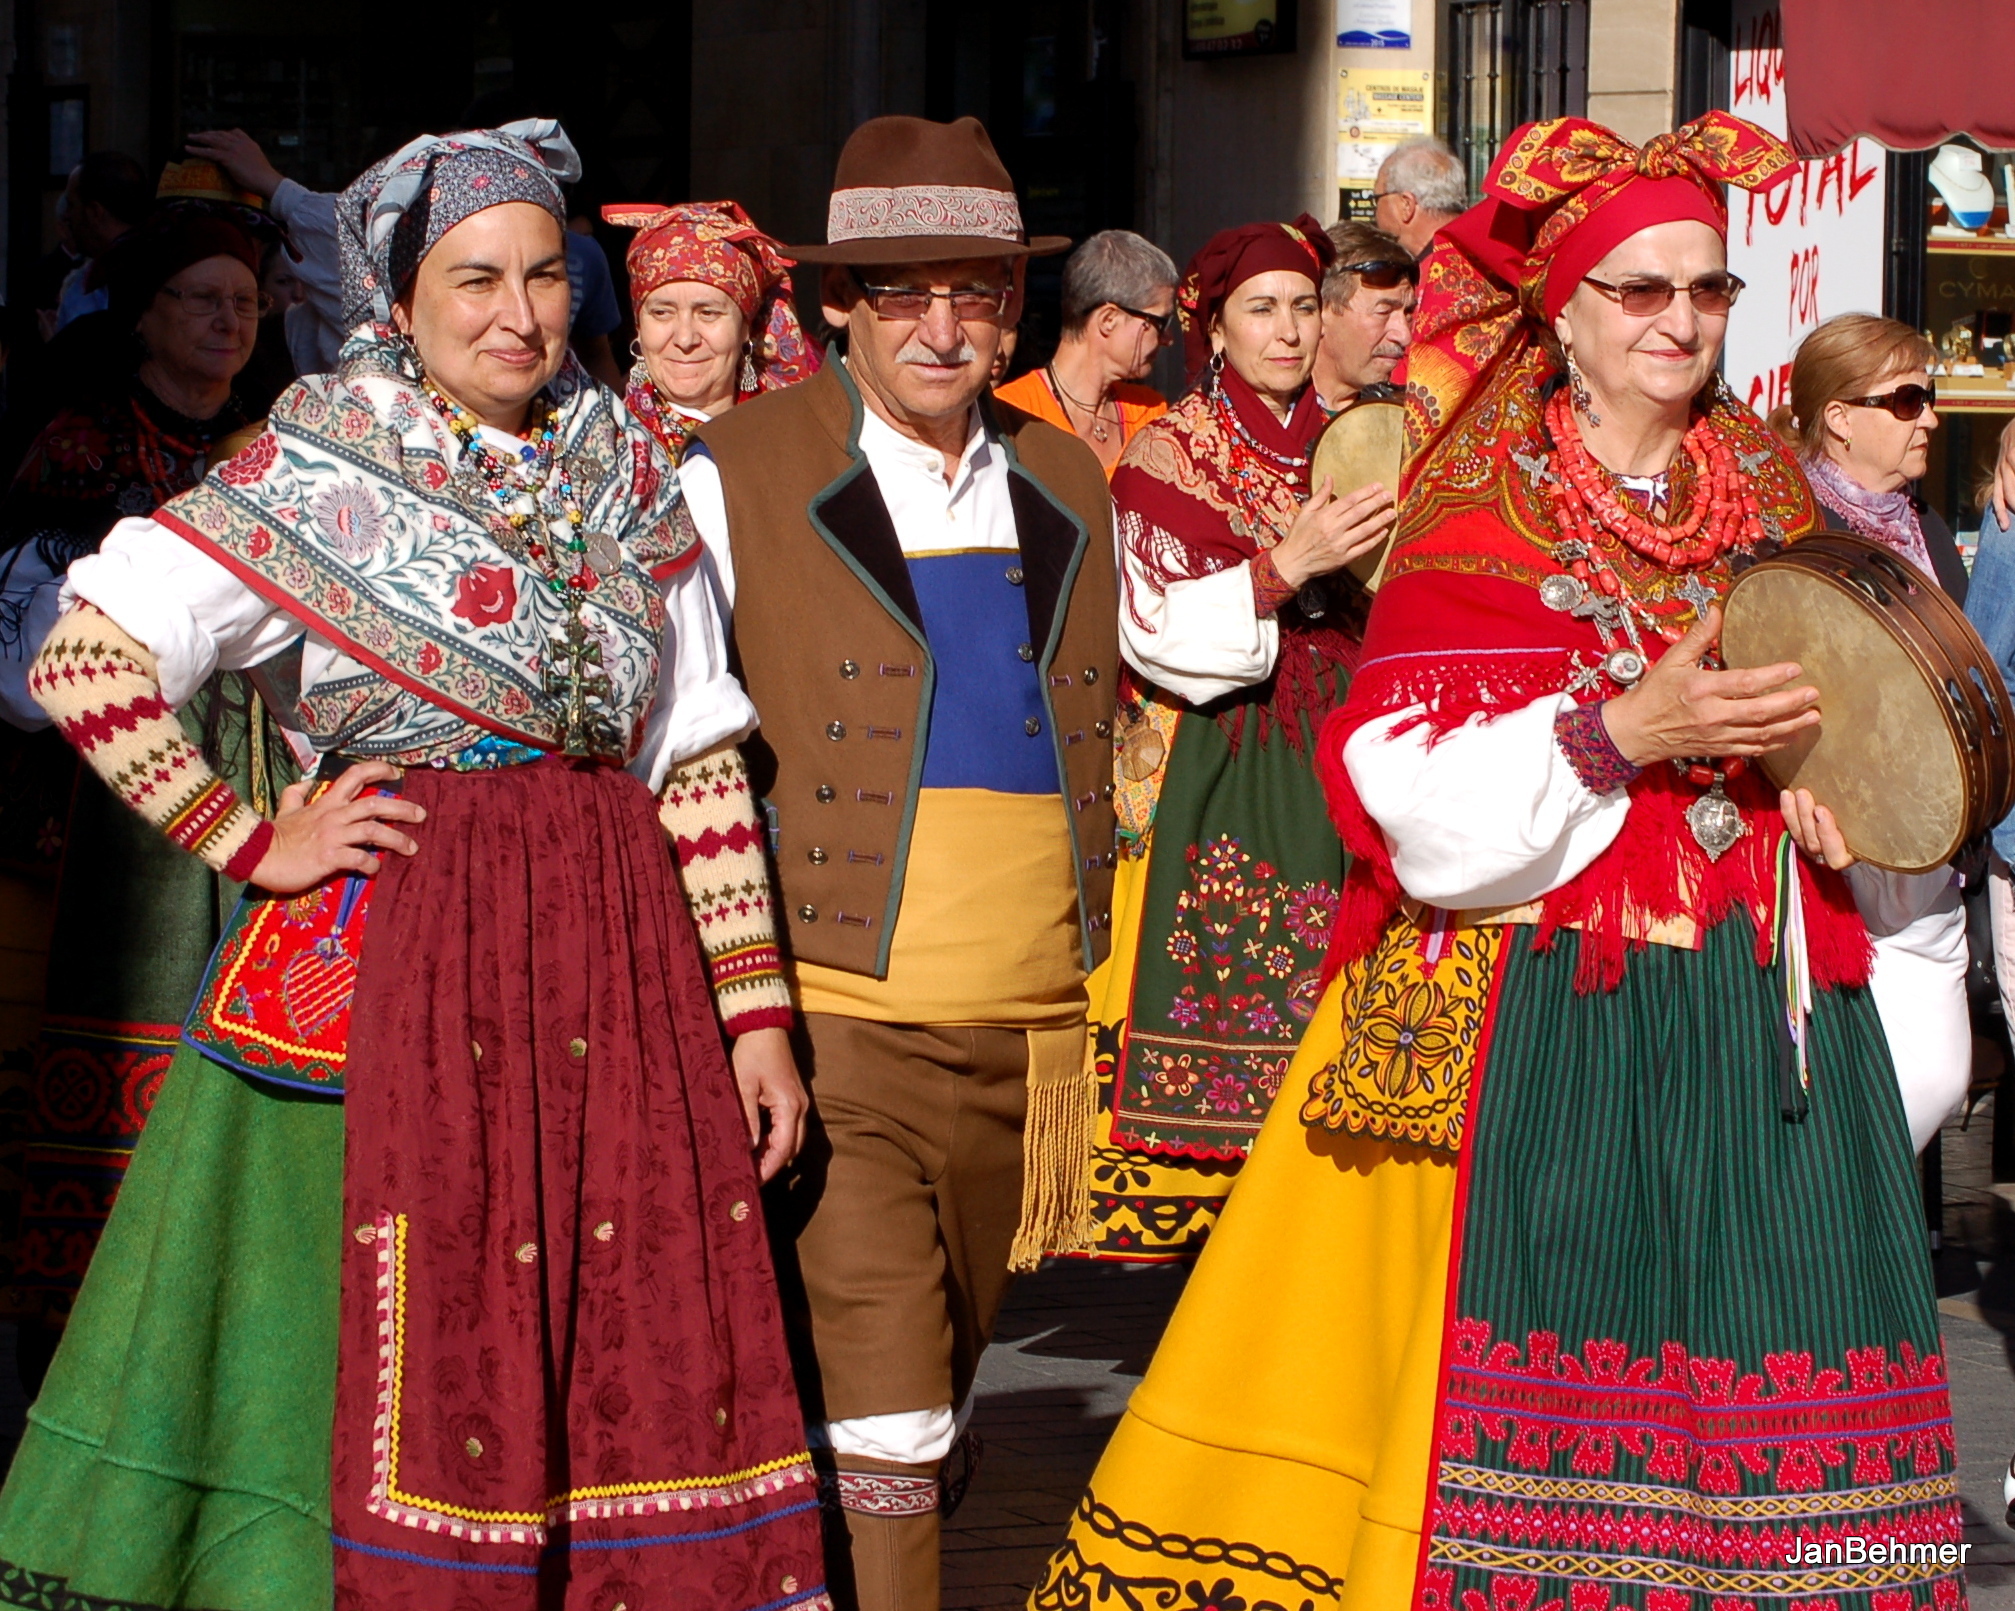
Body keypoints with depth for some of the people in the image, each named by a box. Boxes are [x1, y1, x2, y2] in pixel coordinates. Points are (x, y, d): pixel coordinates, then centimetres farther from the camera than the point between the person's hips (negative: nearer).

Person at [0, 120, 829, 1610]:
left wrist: (755, 1008, 7)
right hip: (392, 943, -4)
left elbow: (700, 758, 11)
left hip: (615, 940, 4)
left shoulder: (630, 479, 11)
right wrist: (252, 843, -7)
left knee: (632, 1360, 1)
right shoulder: (323, 475, -2)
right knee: (419, 1360, -4)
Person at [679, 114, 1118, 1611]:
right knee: (872, 1429, -12)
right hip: (834, 1025, -5)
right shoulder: (737, 477, -3)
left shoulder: (1068, 489, 13)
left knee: (935, 1411, 14)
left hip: (1021, 1036, 5)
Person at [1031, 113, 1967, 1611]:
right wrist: (1623, 732, -20)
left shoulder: (1778, 505, 13)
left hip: (1762, 1021, 4)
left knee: (1761, 1397, -2)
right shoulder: (1477, 517, 0)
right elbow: (1426, 811, -10)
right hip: (1544, 1021, -4)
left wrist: (1843, 815, -3)